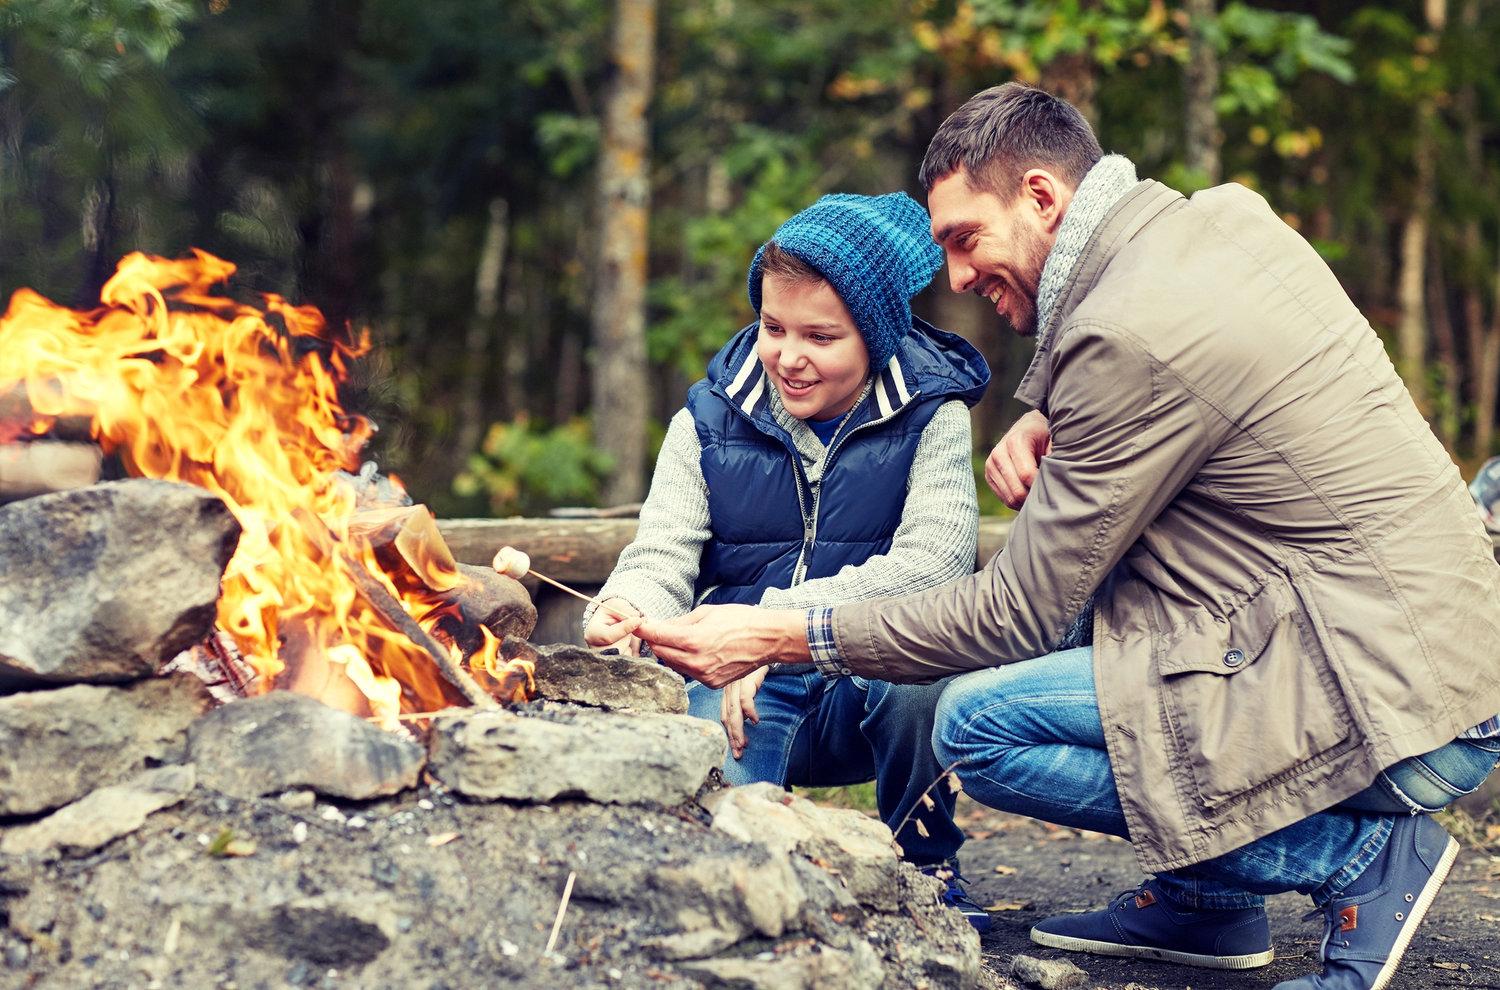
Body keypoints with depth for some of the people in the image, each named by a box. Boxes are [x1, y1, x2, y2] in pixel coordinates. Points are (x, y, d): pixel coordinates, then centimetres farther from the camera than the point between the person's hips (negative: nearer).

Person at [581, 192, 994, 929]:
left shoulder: (928, 415, -3)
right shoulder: (710, 418, 5)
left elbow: (933, 563, -18)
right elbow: (662, 560, -2)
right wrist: (624, 617, -28)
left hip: (873, 687, 0)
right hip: (738, 691, 0)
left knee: (917, 675, -37)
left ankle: (923, 863, -5)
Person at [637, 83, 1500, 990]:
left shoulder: (1131, 336, -17)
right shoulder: (1227, 215, 9)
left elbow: (1019, 616, -12)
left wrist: (783, 637, -7)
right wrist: (1048, 422, 6)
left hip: (1404, 710, -9)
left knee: (977, 726, -11)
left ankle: (1360, 855, -4)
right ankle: (1209, 900, 18)